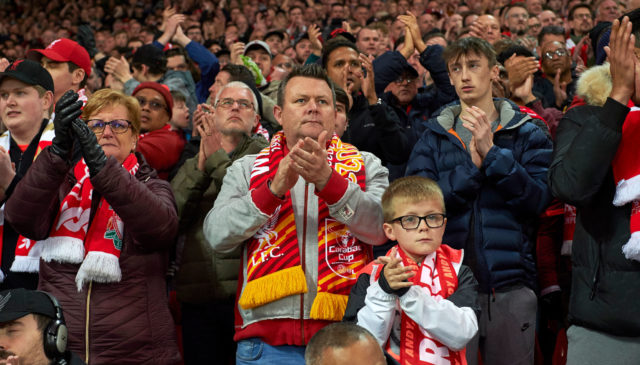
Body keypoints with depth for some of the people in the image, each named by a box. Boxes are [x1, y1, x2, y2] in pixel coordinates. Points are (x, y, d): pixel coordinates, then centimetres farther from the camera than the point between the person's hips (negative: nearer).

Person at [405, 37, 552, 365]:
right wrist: (472, 166, -14)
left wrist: (492, 153, -17)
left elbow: (538, 199, -8)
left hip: (510, 284, 0)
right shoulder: (434, 136, 8)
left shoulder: (527, 134, 5)